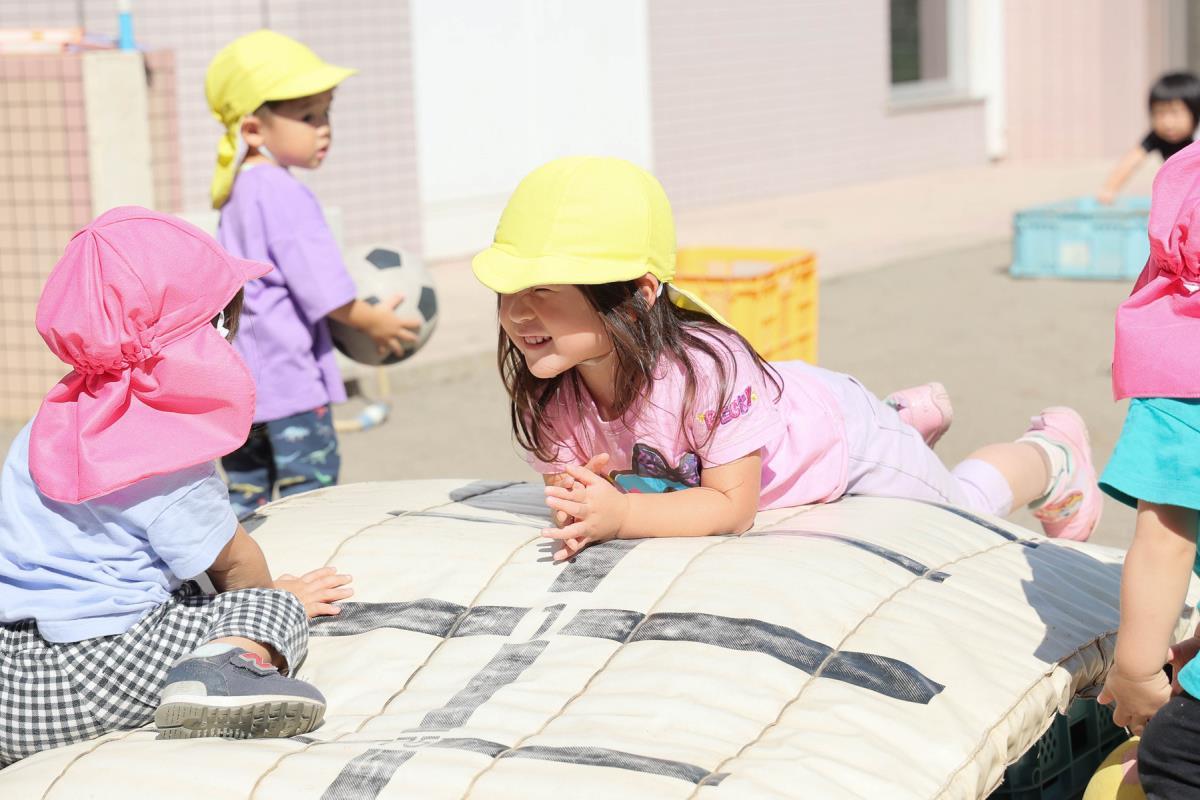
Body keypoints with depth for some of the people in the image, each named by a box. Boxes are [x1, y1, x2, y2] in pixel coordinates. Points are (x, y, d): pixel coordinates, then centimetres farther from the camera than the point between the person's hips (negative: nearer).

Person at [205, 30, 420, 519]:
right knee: (310, 487, -4)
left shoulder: (238, 194, 15)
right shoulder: (285, 194, -16)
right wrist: (373, 321, -2)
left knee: (245, 495, 13)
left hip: (237, 381, 9)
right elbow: (320, 287, -17)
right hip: (287, 376, -9)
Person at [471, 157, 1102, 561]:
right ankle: (915, 413, 58)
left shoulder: (709, 370, -48)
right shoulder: (549, 394, -30)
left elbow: (733, 505, -40)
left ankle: (1052, 452, 51)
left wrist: (621, 515, -54)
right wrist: (578, 505, -44)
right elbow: (564, 487, -19)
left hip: (839, 428, -6)